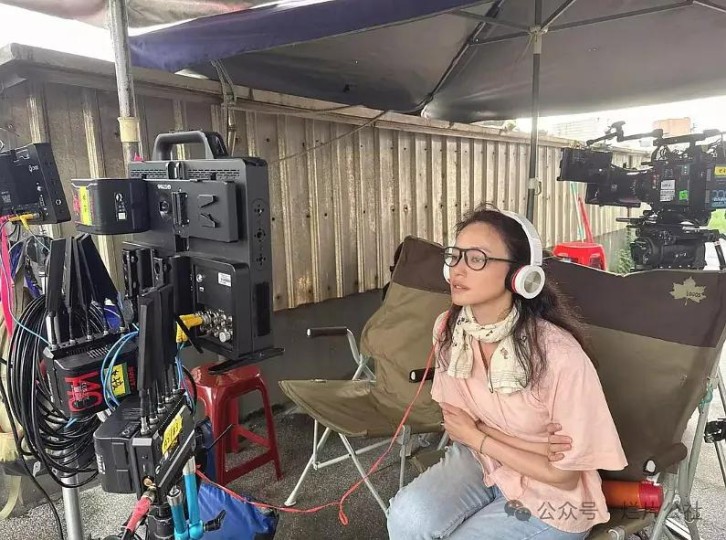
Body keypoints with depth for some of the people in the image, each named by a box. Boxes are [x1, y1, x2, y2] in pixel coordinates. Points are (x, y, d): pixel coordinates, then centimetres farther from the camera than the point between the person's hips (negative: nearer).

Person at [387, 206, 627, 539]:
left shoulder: (559, 355, -30)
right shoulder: (447, 329, -14)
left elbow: (564, 474, -17)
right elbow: (456, 421, -3)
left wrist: (476, 435, -14)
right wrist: (528, 445, -17)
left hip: (551, 496, -3)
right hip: (480, 459, 4)